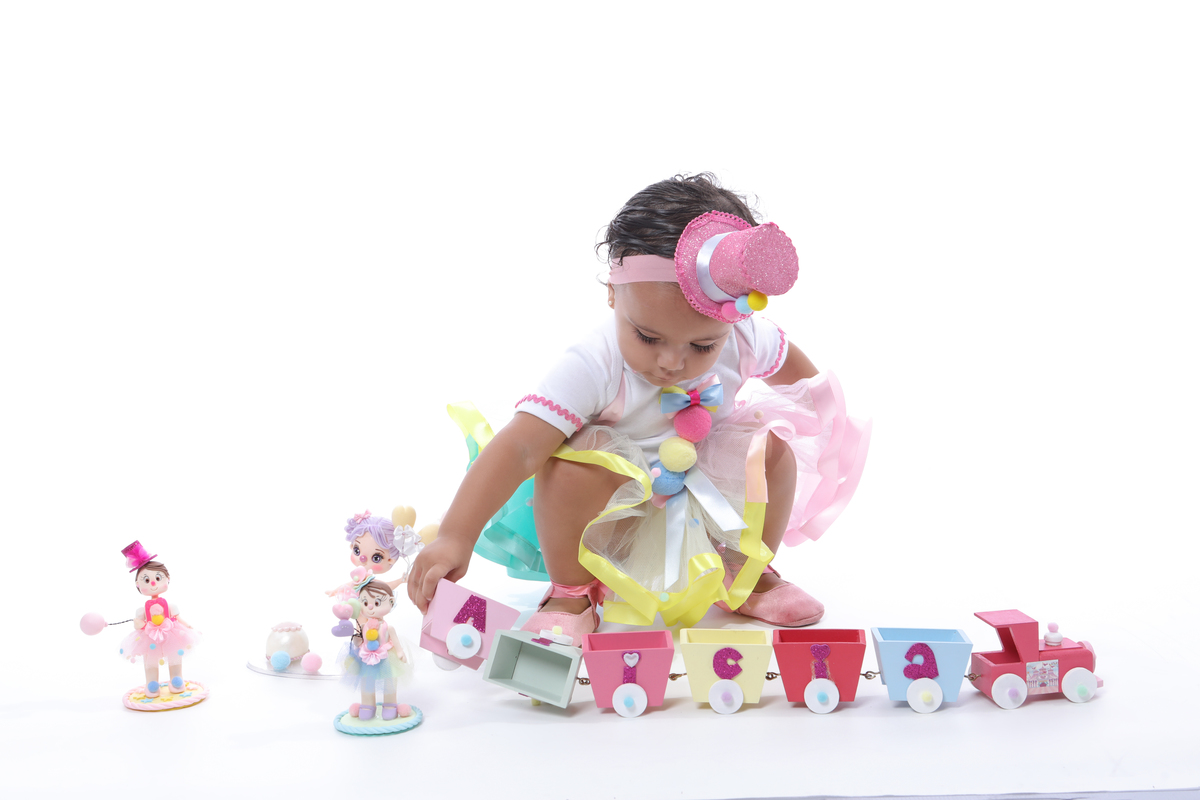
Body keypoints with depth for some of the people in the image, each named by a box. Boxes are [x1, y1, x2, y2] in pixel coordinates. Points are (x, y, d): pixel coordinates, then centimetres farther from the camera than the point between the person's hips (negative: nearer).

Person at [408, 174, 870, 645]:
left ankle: (747, 575, 8)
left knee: (773, 447, -17)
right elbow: (518, 449, -43)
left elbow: (787, 360, 10)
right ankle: (571, 592, -9)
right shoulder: (593, 366, -34)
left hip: (705, 496, 5)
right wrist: (456, 538, -52)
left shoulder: (742, 340, -18)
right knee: (573, 460, -35)